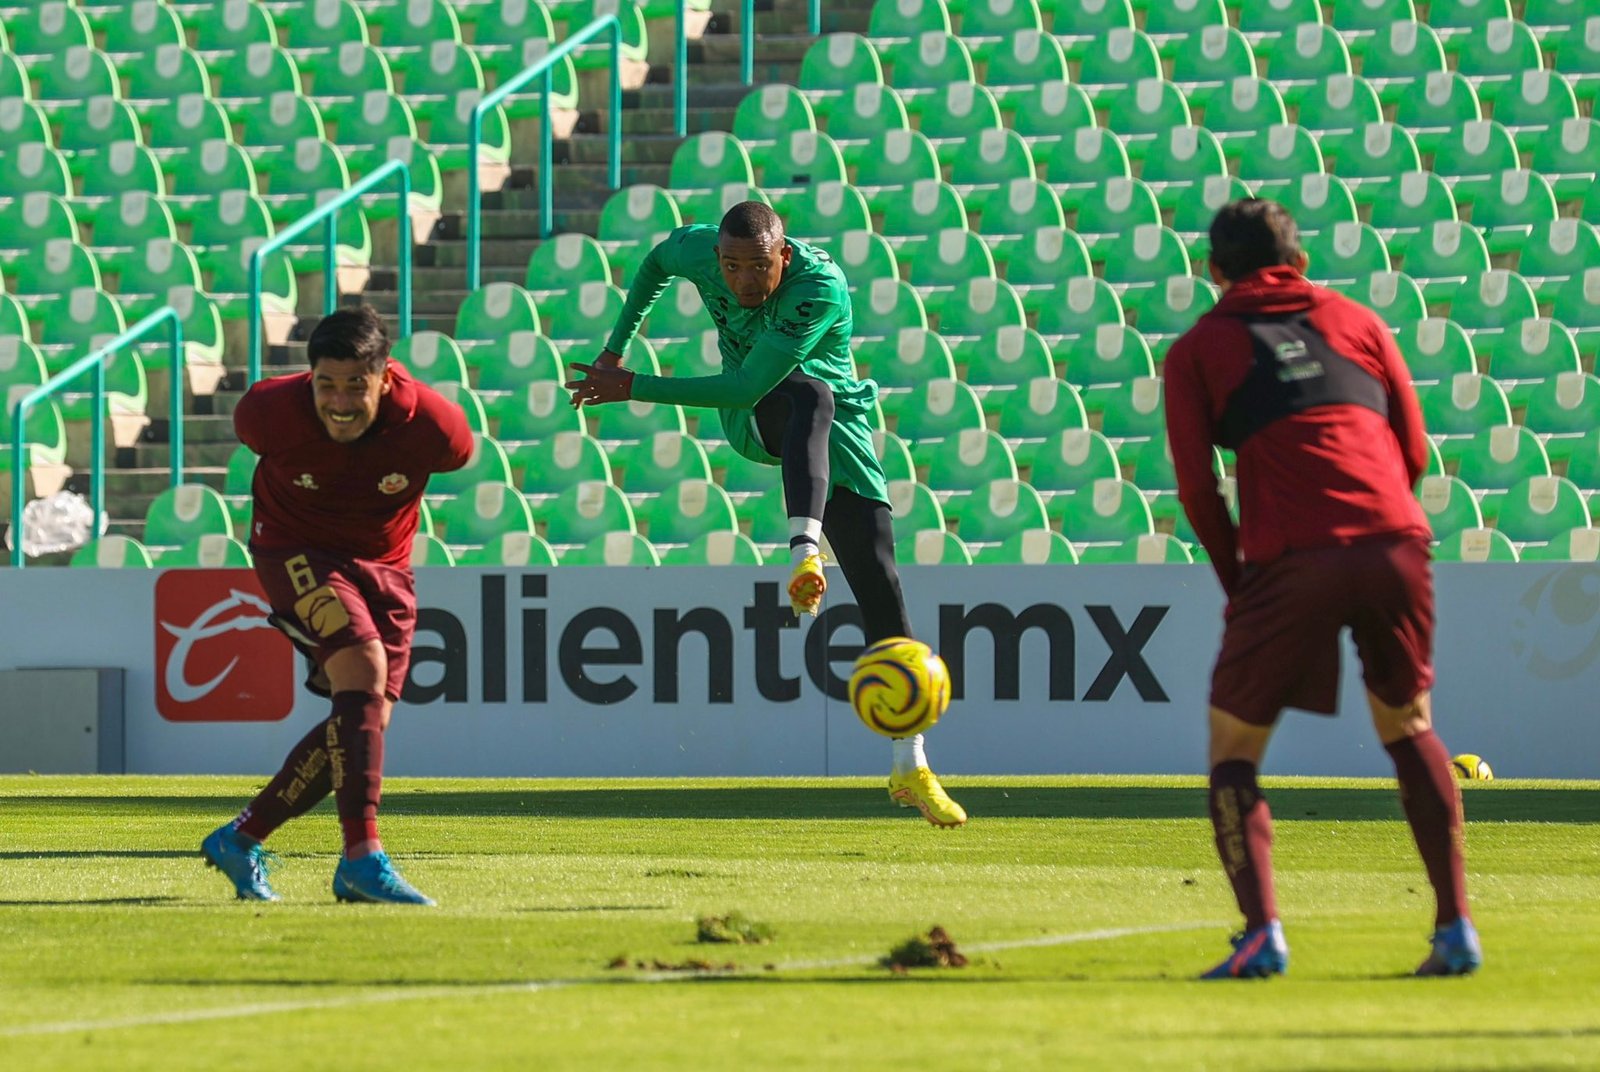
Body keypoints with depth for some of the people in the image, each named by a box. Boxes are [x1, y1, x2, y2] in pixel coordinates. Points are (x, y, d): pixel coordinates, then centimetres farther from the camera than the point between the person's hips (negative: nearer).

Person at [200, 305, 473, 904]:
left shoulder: (430, 425, -24)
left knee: (369, 720, -1)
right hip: (295, 552, -4)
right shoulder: (271, 412, -25)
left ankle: (240, 839, 14)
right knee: (363, 672, -26)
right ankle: (362, 857, -33)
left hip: (384, 563, 4)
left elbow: (456, 451, 1)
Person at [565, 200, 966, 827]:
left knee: (880, 584, -11)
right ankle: (804, 557, -58)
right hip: (753, 421, 2)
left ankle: (910, 770, -6)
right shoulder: (697, 250, -15)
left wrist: (633, 388, -27)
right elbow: (657, 261, 13)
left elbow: (746, 387, -31)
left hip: (838, 427, -2)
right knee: (811, 394, -37)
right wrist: (616, 348, 11)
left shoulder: (821, 288, -30)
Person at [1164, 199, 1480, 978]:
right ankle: (1456, 927, 12)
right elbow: (1414, 449, 17)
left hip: (1291, 561, -3)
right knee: (1409, 729, 20)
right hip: (1396, 541, 3)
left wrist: (1236, 580, 16)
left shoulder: (1199, 349, 13)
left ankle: (1262, 934, -7)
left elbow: (1197, 489, 6)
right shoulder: (1356, 323, 21)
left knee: (1233, 746, 9)